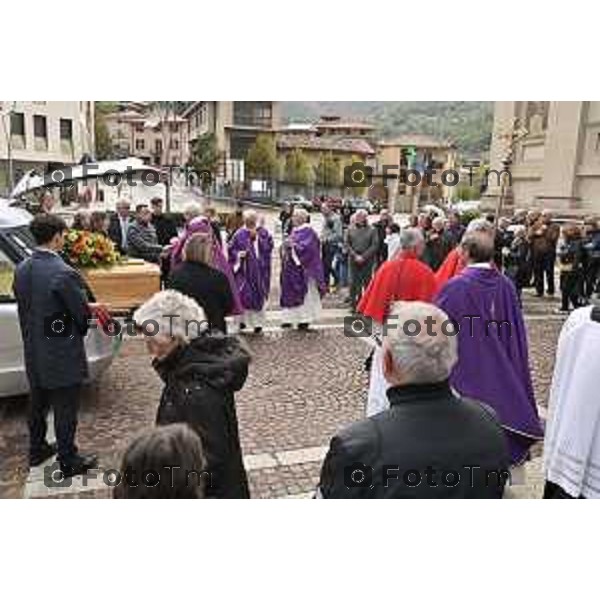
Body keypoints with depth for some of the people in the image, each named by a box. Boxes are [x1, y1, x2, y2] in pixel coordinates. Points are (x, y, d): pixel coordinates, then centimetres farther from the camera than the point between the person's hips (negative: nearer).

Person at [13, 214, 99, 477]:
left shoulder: (22, 269, 0)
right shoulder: (64, 273, -25)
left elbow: (26, 307, 8)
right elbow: (81, 312, -19)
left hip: (33, 354, 8)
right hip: (62, 356, -8)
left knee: (38, 405, 24)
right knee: (65, 411, 7)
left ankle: (37, 450, 42)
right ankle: (69, 462, 22)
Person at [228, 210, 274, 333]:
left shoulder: (263, 233, 4)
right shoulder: (239, 234, 2)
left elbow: (269, 247, -7)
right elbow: (231, 249, 6)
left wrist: (257, 237, -14)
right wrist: (238, 254, -12)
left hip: (259, 270, 1)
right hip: (244, 269, -1)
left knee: (259, 295, 4)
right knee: (243, 294, -11)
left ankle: (258, 322, 15)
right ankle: (243, 319, 8)